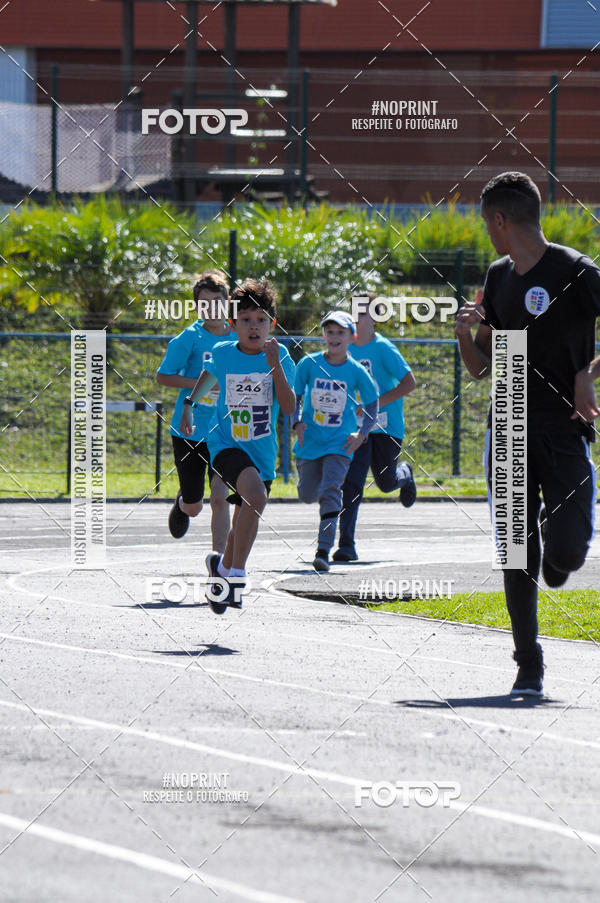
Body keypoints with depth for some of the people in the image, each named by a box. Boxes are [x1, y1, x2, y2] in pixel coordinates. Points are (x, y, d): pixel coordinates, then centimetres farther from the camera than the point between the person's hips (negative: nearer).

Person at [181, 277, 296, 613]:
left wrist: (275, 366, -26)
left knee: (245, 521, 15)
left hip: (262, 450, 3)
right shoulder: (223, 354, -4)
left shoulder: (279, 356, -7)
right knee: (256, 495, -30)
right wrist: (190, 403, 19)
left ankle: (224, 567, 46)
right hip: (227, 444, -3)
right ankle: (236, 576, -22)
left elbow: (289, 407, -18)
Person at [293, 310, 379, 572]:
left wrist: (362, 433, -4)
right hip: (310, 441, 2)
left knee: (330, 492, -17)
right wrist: (297, 422, -9)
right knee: (308, 495, 9)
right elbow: (295, 396, 7)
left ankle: (323, 552, -18)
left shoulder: (356, 371, -4)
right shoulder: (309, 364, -3)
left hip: (340, 443, -2)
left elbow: (372, 404, 8)